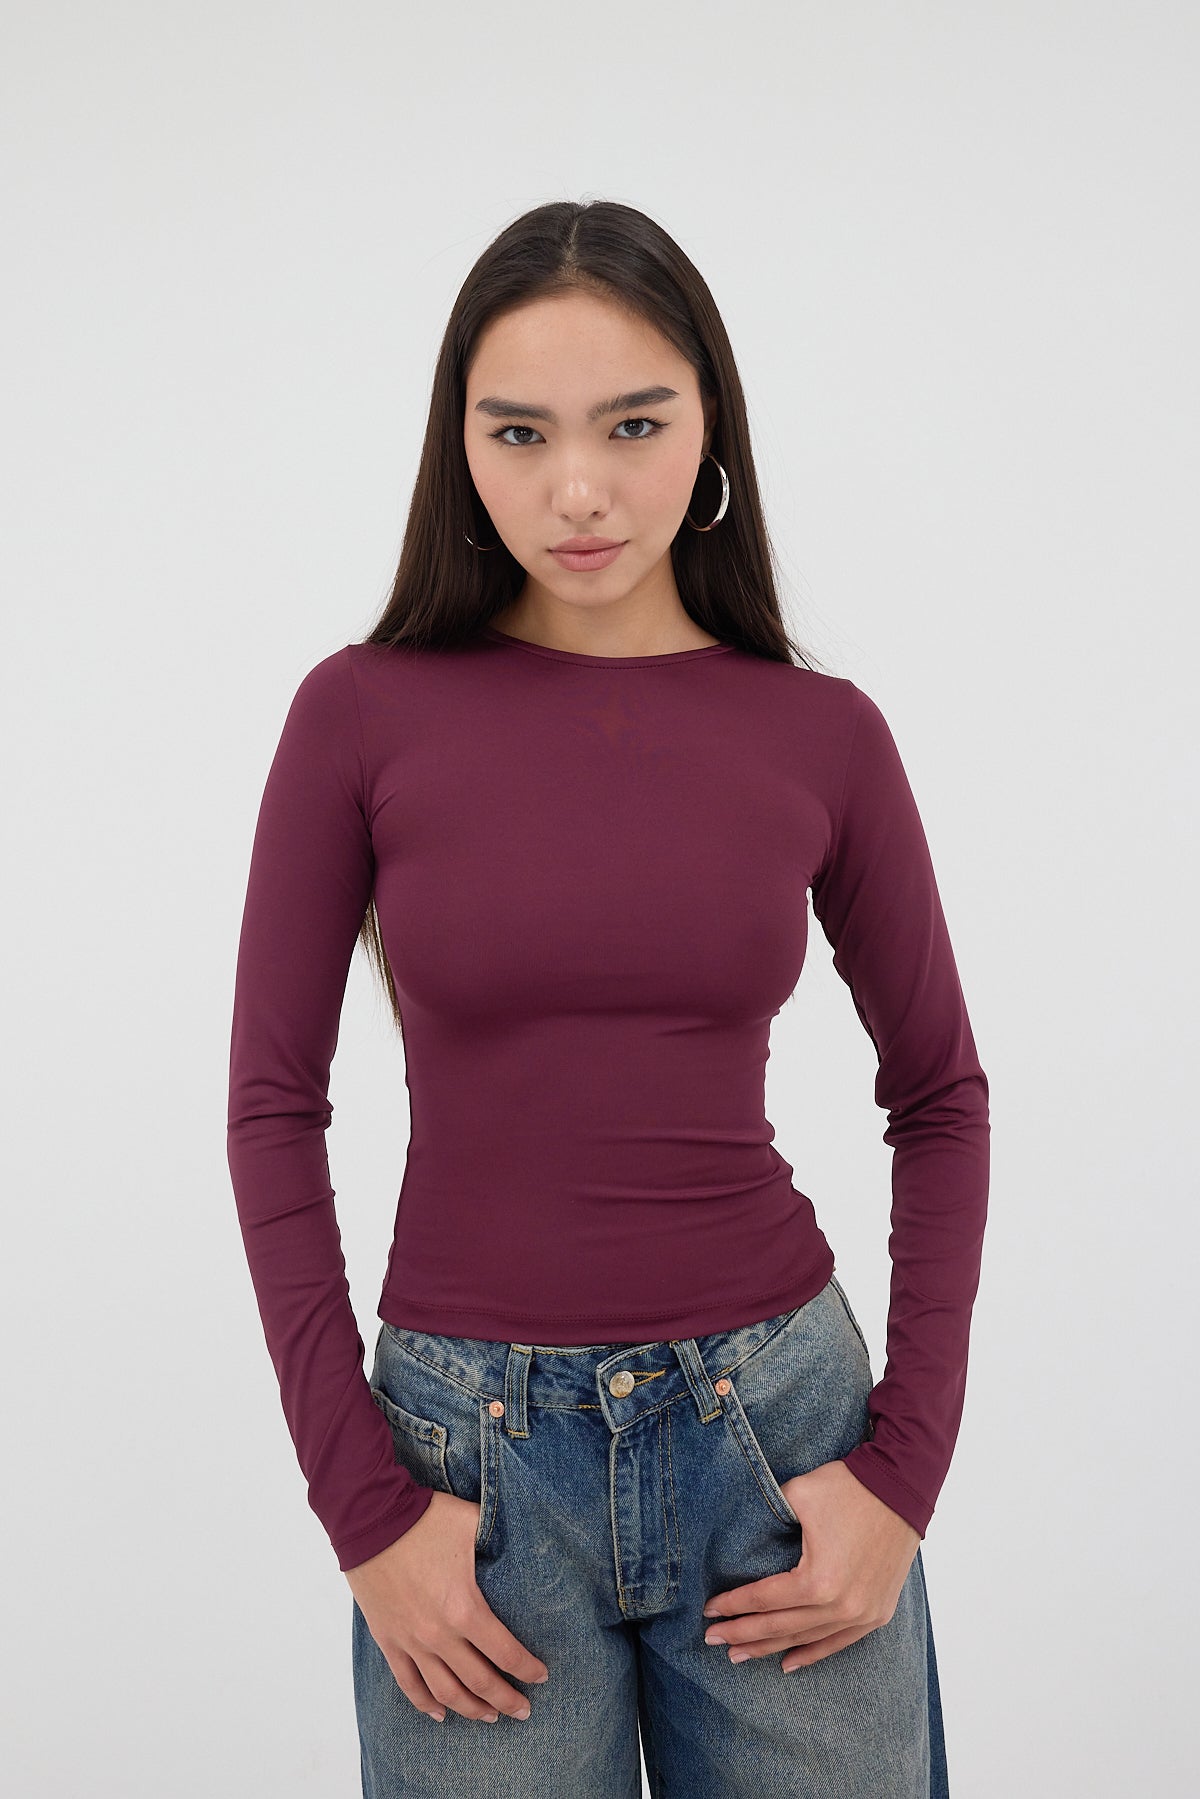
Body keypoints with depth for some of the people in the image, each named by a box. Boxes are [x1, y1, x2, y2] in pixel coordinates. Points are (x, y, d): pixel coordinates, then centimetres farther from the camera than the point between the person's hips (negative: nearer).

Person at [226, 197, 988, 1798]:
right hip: (472, 1444, -1)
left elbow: (939, 1095, 6)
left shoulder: (822, 735, -2)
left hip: (775, 1421, 1)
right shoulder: (364, 715, -6)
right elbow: (272, 1107, -3)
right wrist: (361, 1505, -6)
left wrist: (906, 1465, -1)